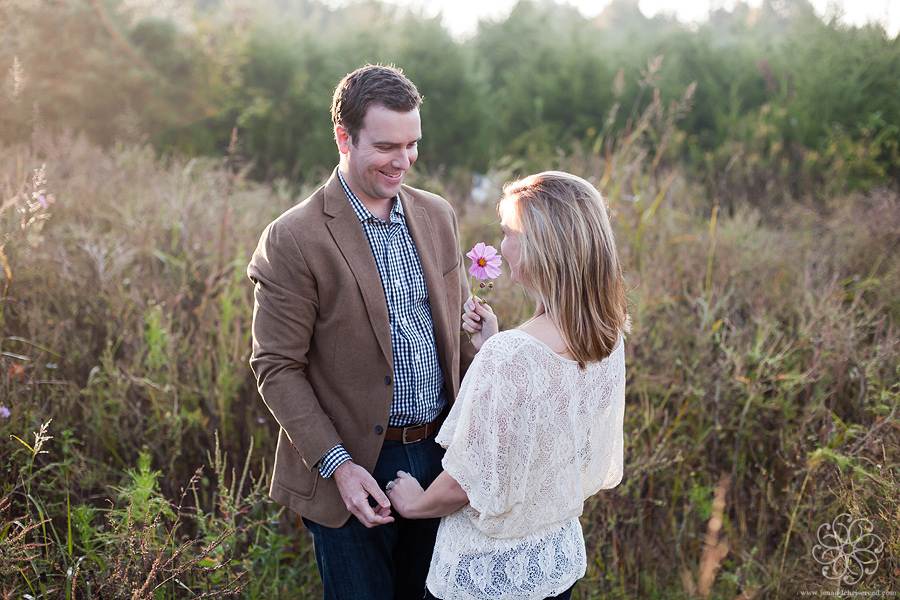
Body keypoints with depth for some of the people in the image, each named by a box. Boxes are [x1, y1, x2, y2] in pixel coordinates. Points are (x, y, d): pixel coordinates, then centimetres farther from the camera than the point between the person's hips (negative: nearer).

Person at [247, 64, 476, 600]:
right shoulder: (293, 240, -15)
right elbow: (277, 369, -13)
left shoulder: (438, 215, 4)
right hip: (355, 470, -5)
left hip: (439, 452, 5)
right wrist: (338, 465, -19)